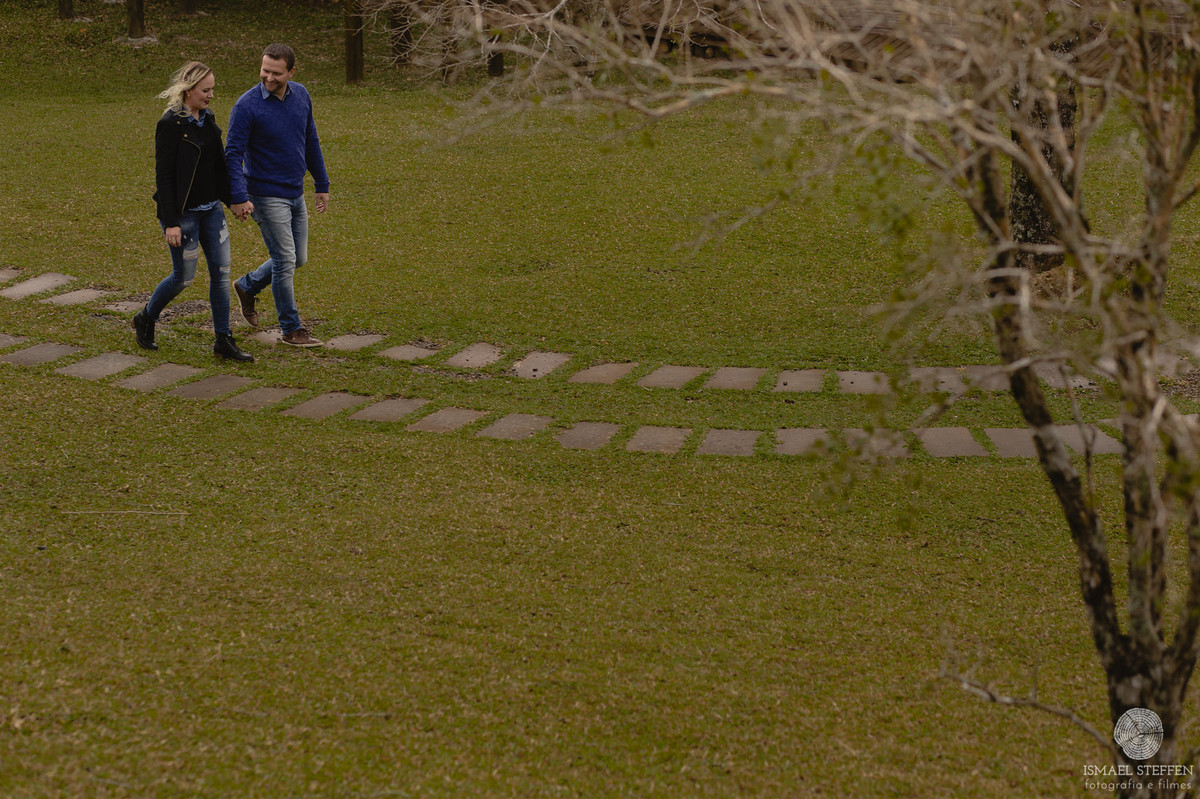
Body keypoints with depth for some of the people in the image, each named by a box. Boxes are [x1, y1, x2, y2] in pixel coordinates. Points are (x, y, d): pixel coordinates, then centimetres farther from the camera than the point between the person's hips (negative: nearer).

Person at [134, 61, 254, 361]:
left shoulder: (207, 118, 7)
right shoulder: (170, 124, -16)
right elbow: (163, 175, -17)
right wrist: (171, 223, -19)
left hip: (211, 209, 7)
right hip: (183, 212, -7)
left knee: (221, 271, 3)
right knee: (183, 277, 1)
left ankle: (223, 341, 9)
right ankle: (145, 319, 26)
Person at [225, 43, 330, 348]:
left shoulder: (301, 96, 2)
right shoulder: (247, 105, -17)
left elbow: (311, 142, 13)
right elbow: (233, 154, -17)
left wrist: (322, 185, 15)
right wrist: (239, 197, -27)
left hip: (296, 194, 7)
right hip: (267, 195, -7)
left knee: (298, 258, 14)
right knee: (285, 261, -4)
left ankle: (247, 286, 35)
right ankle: (291, 330, 8)